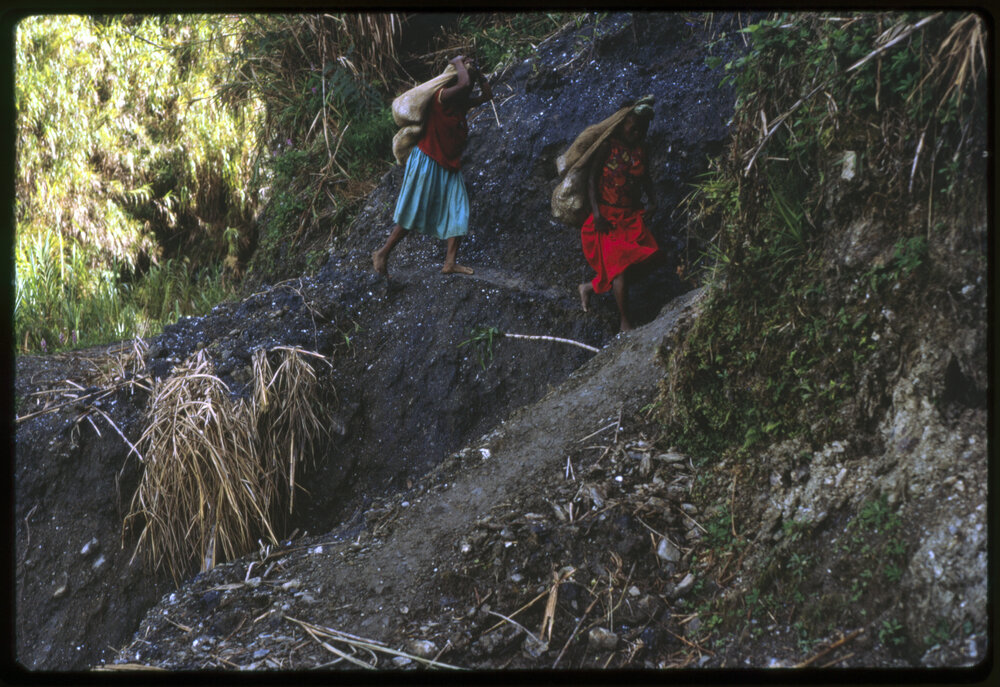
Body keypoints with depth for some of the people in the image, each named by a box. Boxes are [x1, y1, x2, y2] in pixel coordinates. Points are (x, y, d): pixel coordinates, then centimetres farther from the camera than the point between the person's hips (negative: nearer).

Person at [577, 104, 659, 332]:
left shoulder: (641, 149, 7)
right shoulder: (608, 145, -9)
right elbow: (592, 178, -10)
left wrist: (651, 198, 1)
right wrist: (596, 213, -18)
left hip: (632, 214, 6)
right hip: (609, 215, -6)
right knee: (621, 264, -12)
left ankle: (590, 286, 19)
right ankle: (624, 321, -3)